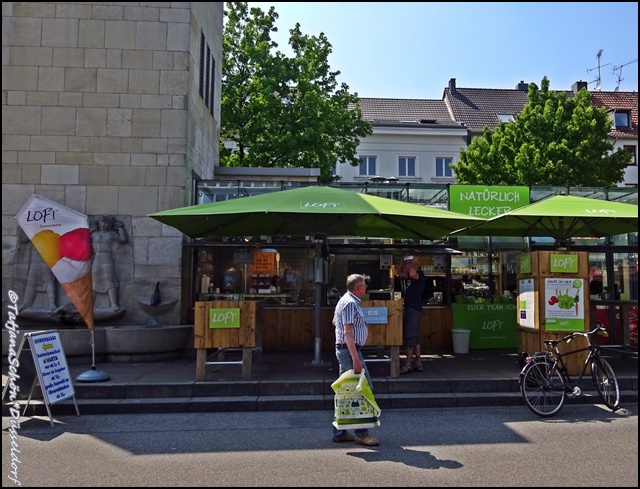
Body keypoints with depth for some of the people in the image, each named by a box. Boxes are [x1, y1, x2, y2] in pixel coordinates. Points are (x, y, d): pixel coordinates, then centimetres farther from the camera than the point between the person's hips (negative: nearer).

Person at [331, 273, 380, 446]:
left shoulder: (345, 301, 16)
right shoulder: (351, 303, -16)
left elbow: (335, 323, 27)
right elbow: (347, 332, -22)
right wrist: (355, 359, -25)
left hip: (342, 349, 11)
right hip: (350, 350, -11)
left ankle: (339, 432, 18)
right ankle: (361, 433, 0)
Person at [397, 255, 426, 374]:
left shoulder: (420, 274, -9)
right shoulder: (409, 276, 17)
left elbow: (412, 274, -31)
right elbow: (399, 273, 28)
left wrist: (414, 263, -14)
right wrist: (402, 262, 14)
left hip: (414, 309, -10)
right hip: (409, 308, 10)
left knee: (410, 337, -10)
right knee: (414, 337, 13)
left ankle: (408, 364, -9)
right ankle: (418, 363, 19)